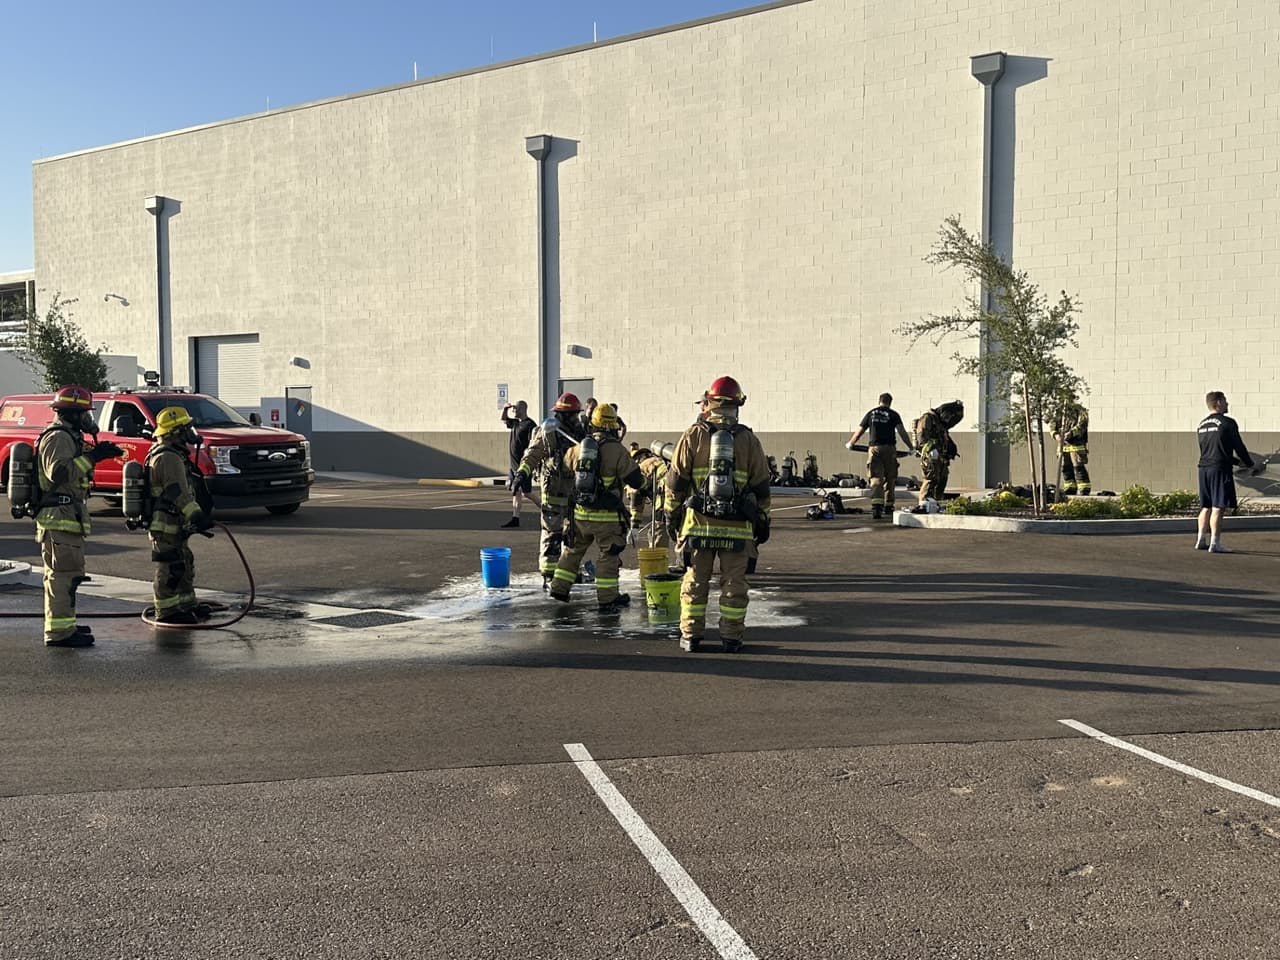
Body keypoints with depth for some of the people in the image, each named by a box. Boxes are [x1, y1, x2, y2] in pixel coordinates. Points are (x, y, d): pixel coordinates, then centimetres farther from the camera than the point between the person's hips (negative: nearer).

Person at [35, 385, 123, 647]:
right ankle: (60, 632, -13)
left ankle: (62, 624, 28)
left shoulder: (67, 437, 21)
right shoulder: (58, 438, -13)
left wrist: (97, 453, 18)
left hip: (64, 518, 12)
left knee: (59, 574, 18)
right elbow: (58, 472, -27)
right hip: (61, 517, -12)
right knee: (64, 574, -12)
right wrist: (91, 457, -24)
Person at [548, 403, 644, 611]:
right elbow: (636, 481, -11)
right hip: (607, 516, -4)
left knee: (573, 549, 20)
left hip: (581, 512, 5)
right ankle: (607, 599, 9)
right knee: (609, 555, 6)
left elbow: (565, 466, 21)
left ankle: (559, 588, 26)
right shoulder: (617, 451, -14)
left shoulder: (578, 448, 1)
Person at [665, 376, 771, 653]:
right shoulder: (749, 440, 3)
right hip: (738, 526, 0)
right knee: (734, 583, 8)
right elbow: (761, 485, 6)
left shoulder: (693, 435, 0)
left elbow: (675, 480, 1)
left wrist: (672, 515, 10)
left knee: (695, 581, 8)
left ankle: (690, 636, 13)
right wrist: (763, 521, 15)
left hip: (698, 522, 0)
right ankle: (731, 638, 12)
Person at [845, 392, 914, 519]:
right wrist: (910, 447, -1)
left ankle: (876, 508, -24)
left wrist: (850, 443, 30)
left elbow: (860, 431, 16)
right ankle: (888, 507, 21)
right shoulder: (893, 414, 6)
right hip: (889, 448, -1)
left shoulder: (871, 413, 12)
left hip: (874, 448, 1)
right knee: (890, 479, 13)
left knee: (876, 479, -6)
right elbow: (902, 431, -4)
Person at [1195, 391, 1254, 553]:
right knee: (1218, 508, -6)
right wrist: (1249, 463, 13)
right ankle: (1215, 544, -6)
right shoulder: (1227, 423, -9)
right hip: (1220, 469, -7)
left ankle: (1201, 540, 15)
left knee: (1206, 506, 14)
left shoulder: (1201, 425, 13)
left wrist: (1233, 460, 30)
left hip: (1204, 468, 7)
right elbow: (1239, 446, -4)